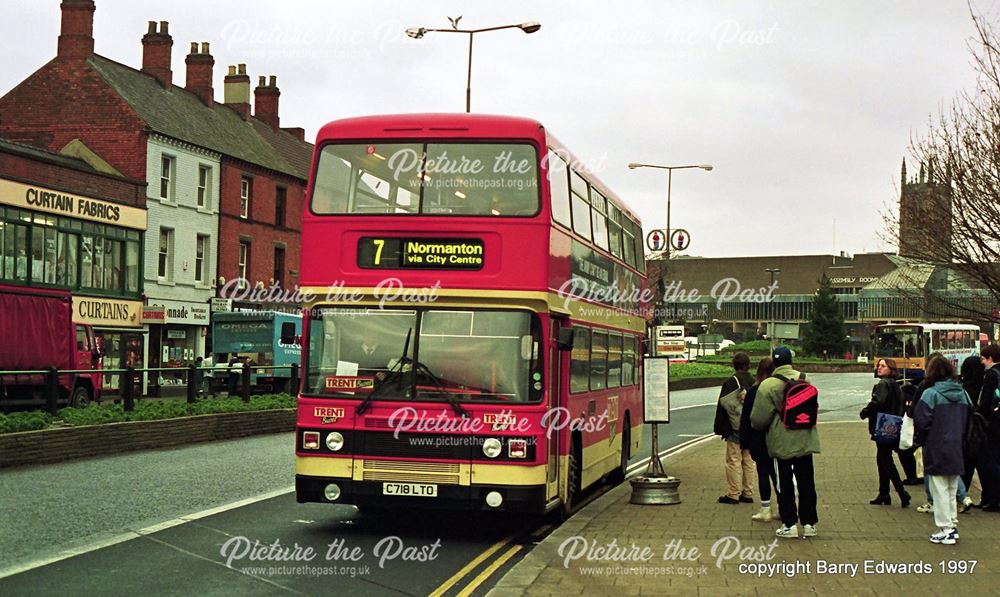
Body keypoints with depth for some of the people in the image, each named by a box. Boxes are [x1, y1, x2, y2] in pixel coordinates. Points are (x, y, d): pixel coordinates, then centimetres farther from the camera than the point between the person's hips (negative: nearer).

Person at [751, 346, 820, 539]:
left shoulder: (768, 385, -13)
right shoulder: (804, 380, 3)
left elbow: (759, 418, -11)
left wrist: (757, 426, 11)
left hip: (782, 442, -4)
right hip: (805, 440, 4)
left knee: (785, 483, 5)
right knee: (806, 481, 12)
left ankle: (789, 524, 6)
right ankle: (809, 523, 16)